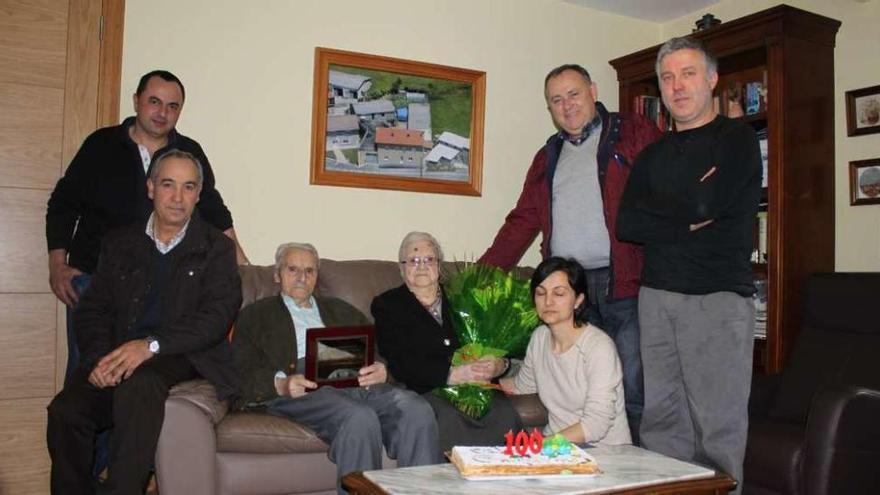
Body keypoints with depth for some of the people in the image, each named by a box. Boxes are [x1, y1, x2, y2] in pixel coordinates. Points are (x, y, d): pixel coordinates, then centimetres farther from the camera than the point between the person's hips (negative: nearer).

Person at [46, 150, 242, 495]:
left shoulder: (217, 248, 7)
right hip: (117, 359, 3)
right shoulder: (119, 243, 19)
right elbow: (92, 309, 12)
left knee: (140, 382, -35)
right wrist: (100, 357, -9)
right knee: (65, 411, -24)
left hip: (182, 357, -3)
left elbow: (217, 315, -6)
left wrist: (152, 344, -19)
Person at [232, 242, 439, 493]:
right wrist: (280, 384, -14)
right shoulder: (256, 315, 21)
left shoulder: (340, 310, 32)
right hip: (304, 387, -3)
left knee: (417, 409, -28)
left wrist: (381, 370, -5)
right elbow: (242, 375, 7)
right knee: (360, 417, -36)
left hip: (356, 380, 4)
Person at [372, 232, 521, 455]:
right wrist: (453, 374, -16)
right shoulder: (387, 305, 11)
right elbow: (401, 365, -3)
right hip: (426, 390, -3)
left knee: (506, 416, -26)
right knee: (448, 420, -34)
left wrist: (500, 365, -10)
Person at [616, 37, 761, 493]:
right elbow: (627, 225, 3)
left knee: (719, 426, -3)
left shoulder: (737, 138, 4)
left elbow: (706, 203, -14)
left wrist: (655, 208, 0)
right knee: (660, 420, 6)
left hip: (718, 297, -4)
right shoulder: (653, 155, 18)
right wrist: (690, 219, -5)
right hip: (657, 296, 5)